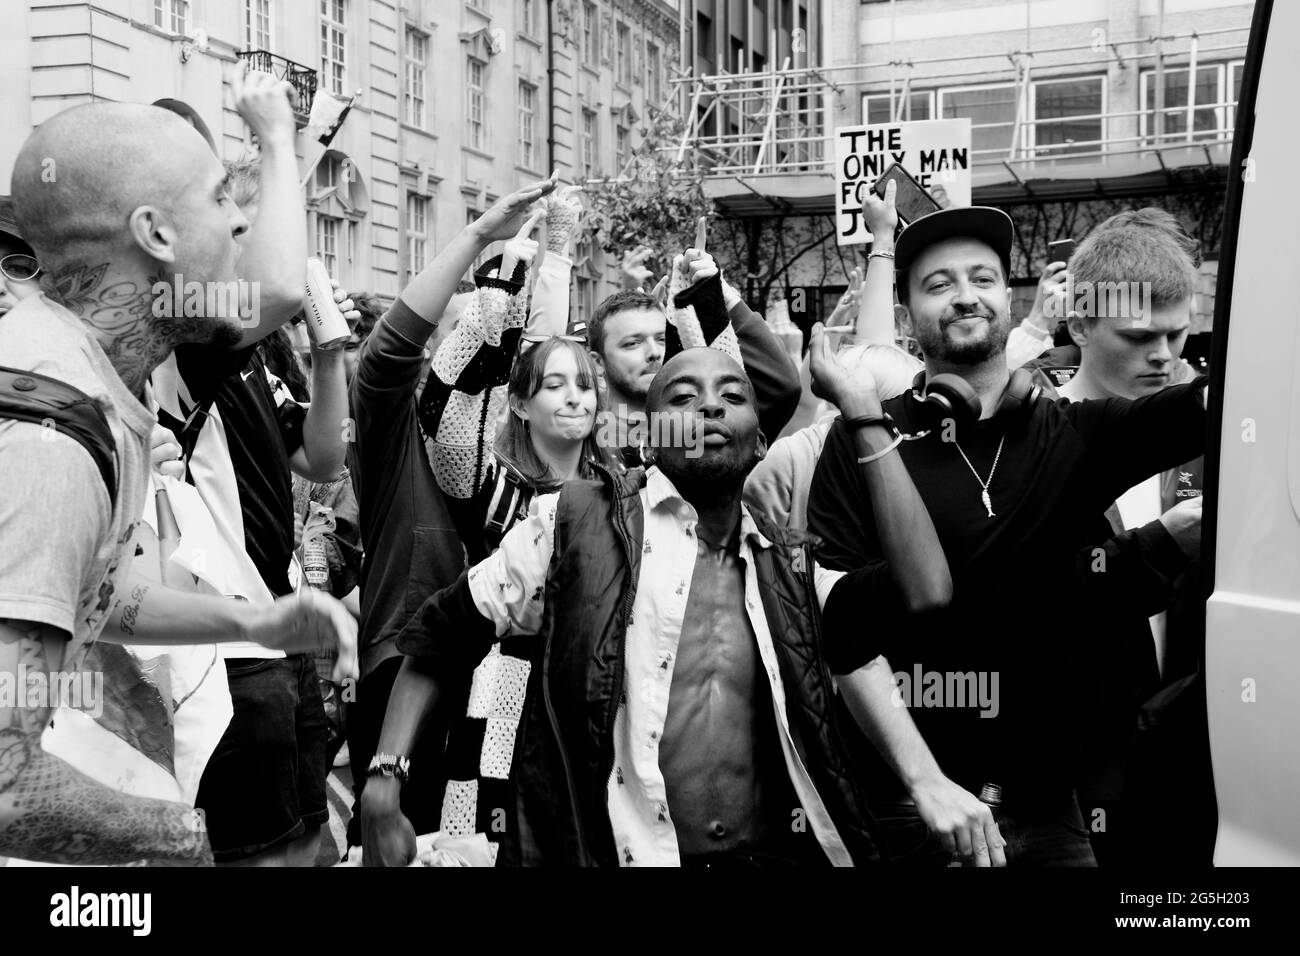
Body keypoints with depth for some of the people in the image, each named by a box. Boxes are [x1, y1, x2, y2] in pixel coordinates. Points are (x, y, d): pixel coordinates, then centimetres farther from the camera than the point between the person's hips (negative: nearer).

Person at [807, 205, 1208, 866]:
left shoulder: (1078, 435, 5)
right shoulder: (862, 442, -3)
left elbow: (1217, 402, -9)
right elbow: (843, 628, -9)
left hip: (1050, 808, 3)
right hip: (909, 809, -2)